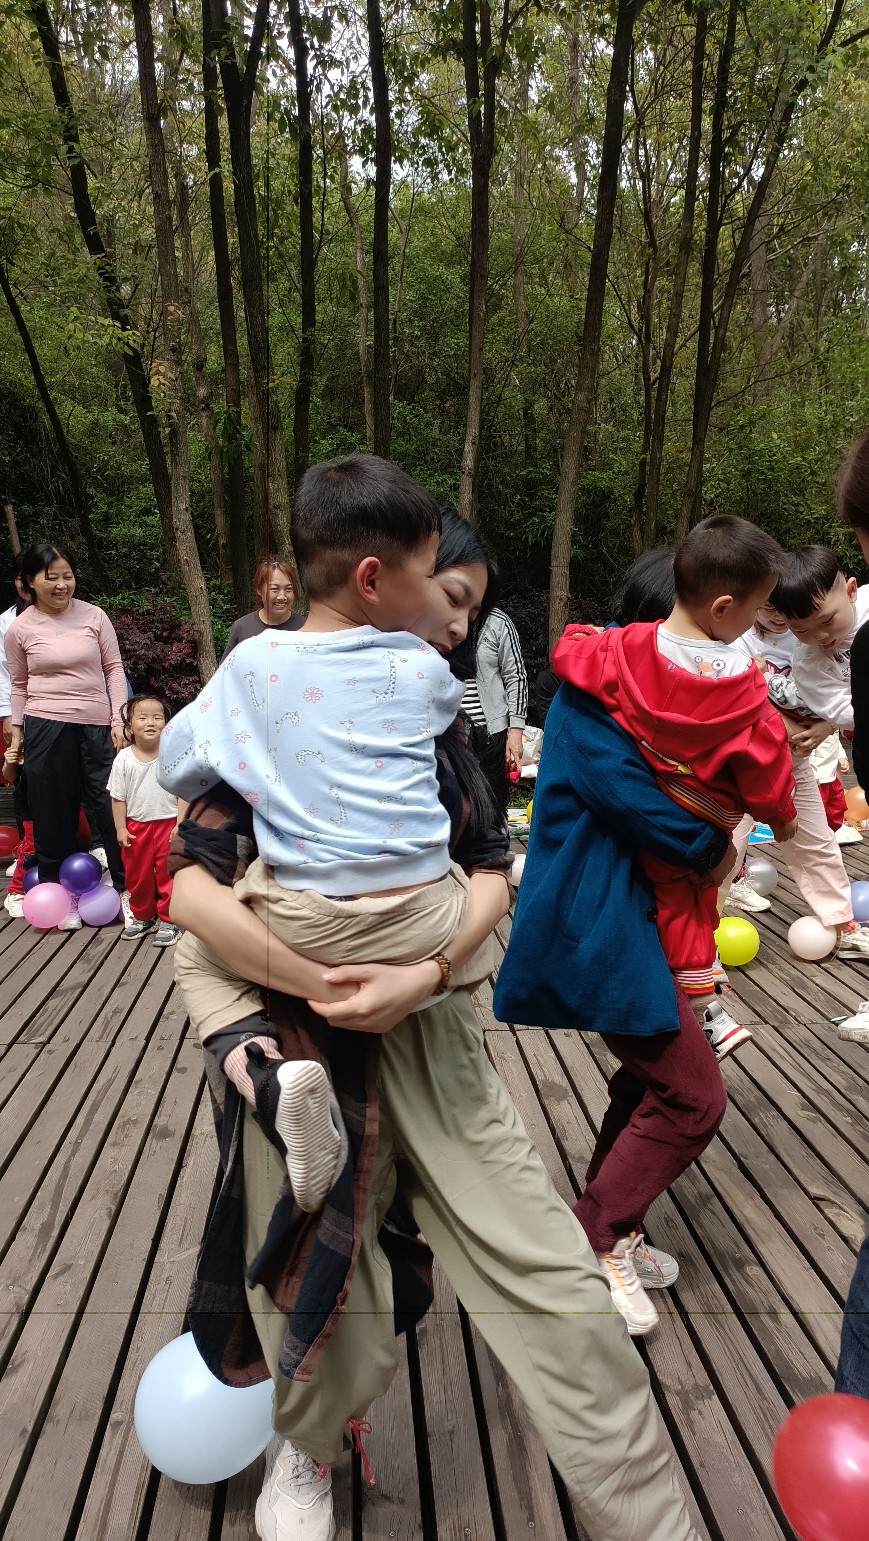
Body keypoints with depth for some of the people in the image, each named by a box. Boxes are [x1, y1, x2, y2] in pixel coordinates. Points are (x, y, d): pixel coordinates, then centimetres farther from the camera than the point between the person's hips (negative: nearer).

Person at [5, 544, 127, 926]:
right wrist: (17, 731, 9)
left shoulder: (93, 616, 1)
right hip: (46, 727, 0)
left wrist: (118, 718, -3)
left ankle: (127, 885, 16)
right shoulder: (19, 629, 2)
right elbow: (19, 685, 10)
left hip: (97, 724, 0)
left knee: (109, 806, 3)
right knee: (54, 812, 7)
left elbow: (114, 668, 4)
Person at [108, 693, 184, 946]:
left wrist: (180, 825, -11)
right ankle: (142, 917, 34)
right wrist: (120, 828, -2)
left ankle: (168, 920, 18)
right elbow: (118, 797, 1)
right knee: (137, 875, 15)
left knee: (168, 875, 4)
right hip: (136, 826, 3)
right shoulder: (124, 759, -5)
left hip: (168, 824, -2)